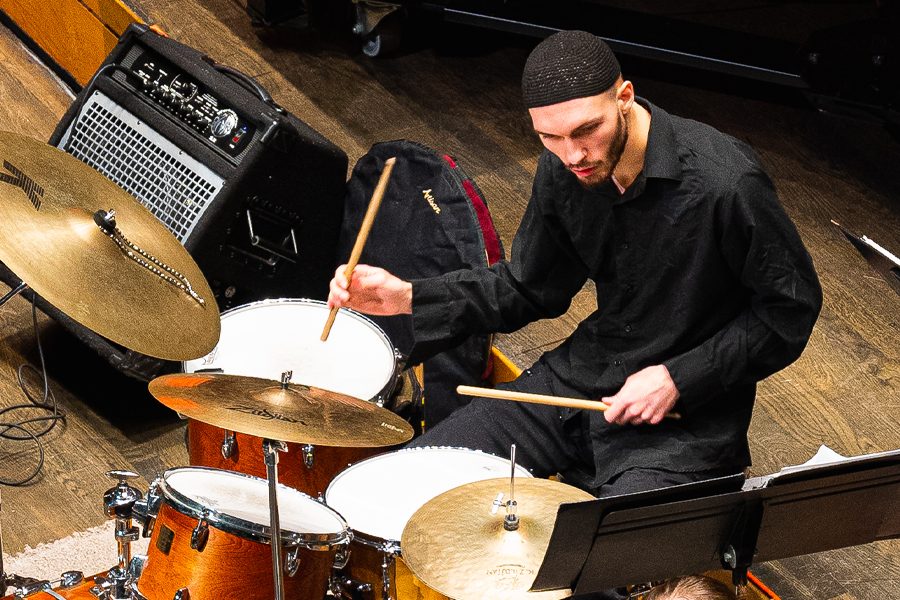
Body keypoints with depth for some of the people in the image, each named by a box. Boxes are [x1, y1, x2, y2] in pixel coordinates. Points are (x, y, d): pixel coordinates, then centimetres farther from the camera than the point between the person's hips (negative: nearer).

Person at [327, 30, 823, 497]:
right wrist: (407, 297, -2)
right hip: (583, 374, 6)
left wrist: (678, 379, -18)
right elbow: (531, 287, 11)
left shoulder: (723, 183, -25)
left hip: (687, 413, -6)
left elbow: (791, 308, -13)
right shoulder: (562, 170, -4)